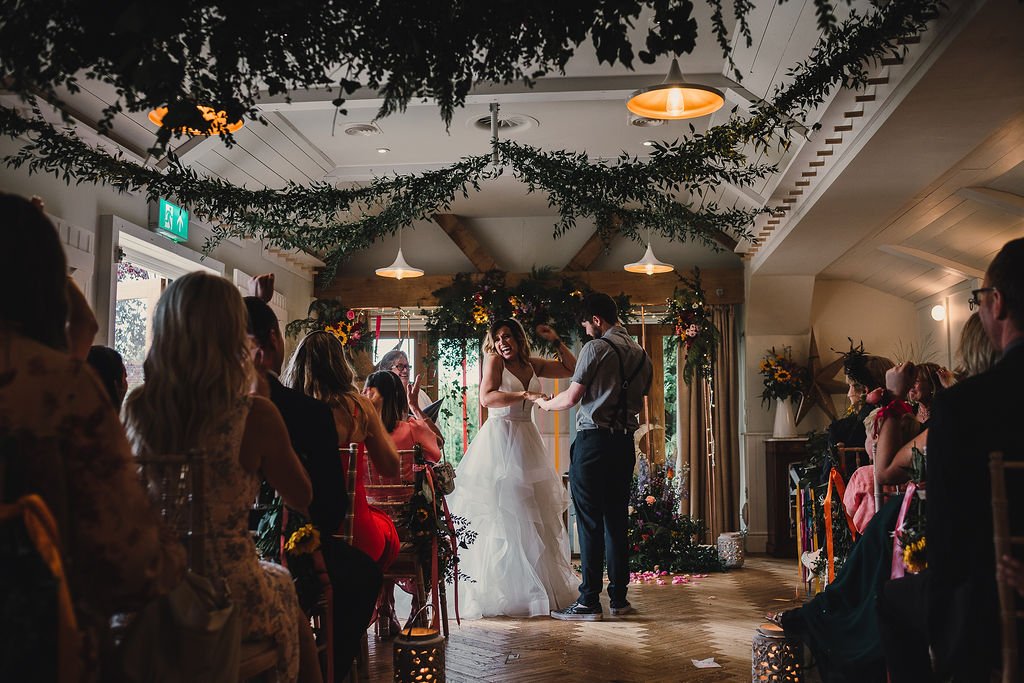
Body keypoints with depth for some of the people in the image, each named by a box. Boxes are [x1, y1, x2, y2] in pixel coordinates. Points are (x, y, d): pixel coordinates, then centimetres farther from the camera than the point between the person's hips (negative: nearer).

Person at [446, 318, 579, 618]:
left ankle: (538, 590, 18)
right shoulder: (494, 360, -3)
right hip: (499, 442, -6)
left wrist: (556, 341, 11)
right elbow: (486, 398, -18)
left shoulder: (533, 365, 11)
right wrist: (524, 395, -25)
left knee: (534, 517, 8)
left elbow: (572, 369, 19)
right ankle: (494, 592, 2)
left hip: (526, 443, 6)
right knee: (500, 517, -5)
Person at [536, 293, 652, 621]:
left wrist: (546, 403, 6)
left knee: (590, 522, -3)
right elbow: (639, 398, 15)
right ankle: (619, 597, 17)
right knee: (617, 519, 12)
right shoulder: (641, 353, 12)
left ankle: (589, 601, 0)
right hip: (625, 442, 7)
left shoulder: (596, 348, -9)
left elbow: (572, 397, -12)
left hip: (593, 439, -7)